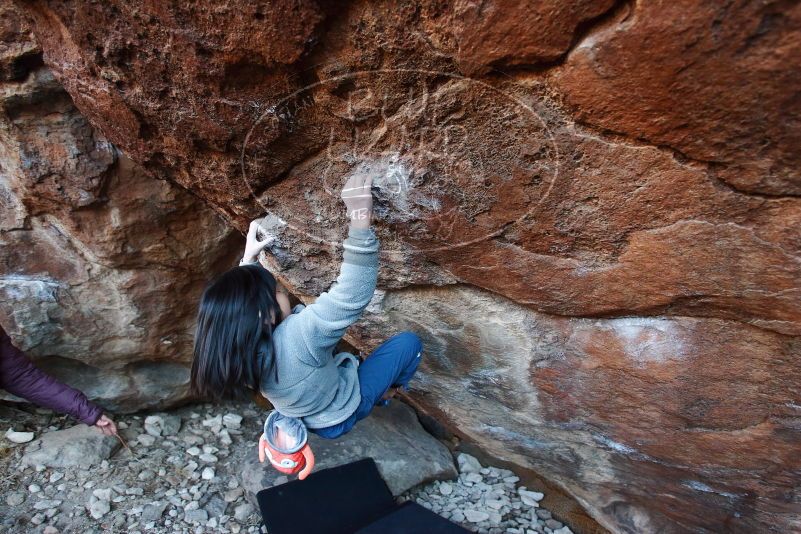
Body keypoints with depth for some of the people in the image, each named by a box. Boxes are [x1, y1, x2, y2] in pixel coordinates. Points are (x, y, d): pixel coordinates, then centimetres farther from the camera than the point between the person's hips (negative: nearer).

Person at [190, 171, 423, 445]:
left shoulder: (237, 347, -21)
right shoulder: (296, 337, -45)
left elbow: (240, 296, 1)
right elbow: (352, 295, -47)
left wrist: (249, 257, 1)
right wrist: (360, 220, -50)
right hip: (343, 413, -6)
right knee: (409, 342, -2)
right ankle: (385, 393, 28)